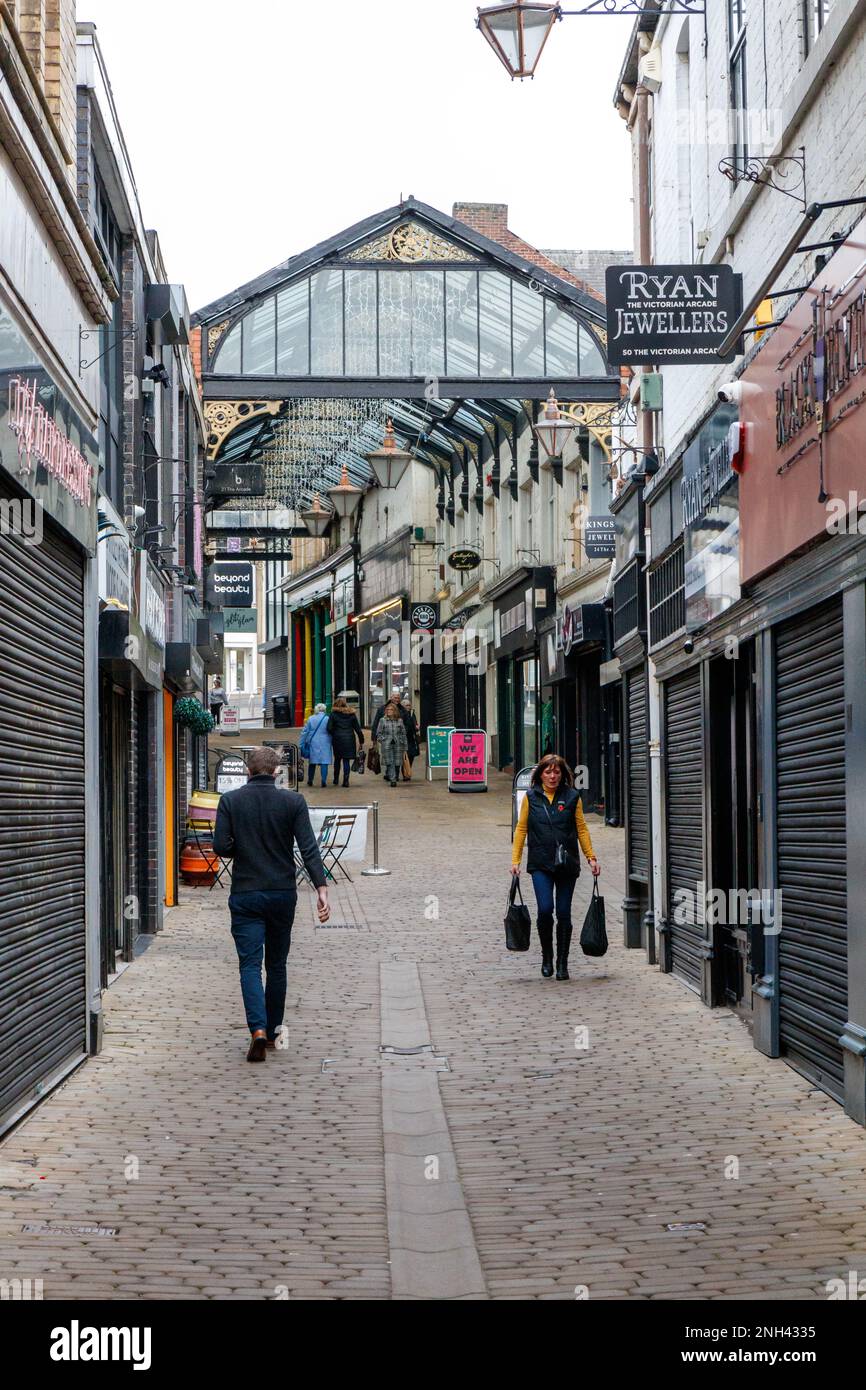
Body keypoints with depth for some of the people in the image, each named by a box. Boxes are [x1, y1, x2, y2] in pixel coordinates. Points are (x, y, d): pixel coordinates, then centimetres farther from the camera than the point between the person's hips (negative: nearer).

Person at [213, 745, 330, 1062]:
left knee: (250, 965, -2)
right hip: (283, 895, 1)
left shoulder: (230, 801, -3)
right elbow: (309, 849, -10)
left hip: (245, 896, -1)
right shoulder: (293, 802, -3)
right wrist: (321, 889, -13)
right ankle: (272, 1031, 22)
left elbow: (220, 847, -8)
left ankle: (258, 1030, -20)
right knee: (276, 965, 15)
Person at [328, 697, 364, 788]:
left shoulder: (334, 714, -4)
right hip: (349, 740, 1)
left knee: (337, 759, 16)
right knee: (347, 760, 4)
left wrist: (334, 735, 8)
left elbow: (329, 728, -11)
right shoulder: (351, 714, 4)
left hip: (337, 739, -1)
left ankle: (336, 779, 21)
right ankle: (346, 781, -1)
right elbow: (358, 729, 4)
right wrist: (361, 741, 9)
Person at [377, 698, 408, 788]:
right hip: (387, 745, -2)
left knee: (397, 763, 1)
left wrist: (405, 745, 7)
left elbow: (403, 733, 11)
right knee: (390, 763, -8)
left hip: (398, 744, 2)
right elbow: (378, 733, 9)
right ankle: (392, 780, -8)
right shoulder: (382, 720, 5)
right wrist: (383, 740, -3)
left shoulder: (400, 720, 8)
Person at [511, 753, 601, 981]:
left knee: (563, 913, 2)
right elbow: (521, 829, 7)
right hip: (541, 864, -1)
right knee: (545, 909, -13)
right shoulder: (531, 797, 5)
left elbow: (581, 829, 8)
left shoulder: (572, 797, 4)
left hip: (567, 864, 1)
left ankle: (562, 963, 13)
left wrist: (591, 858, 2)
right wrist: (515, 860, 1)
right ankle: (547, 957, 8)